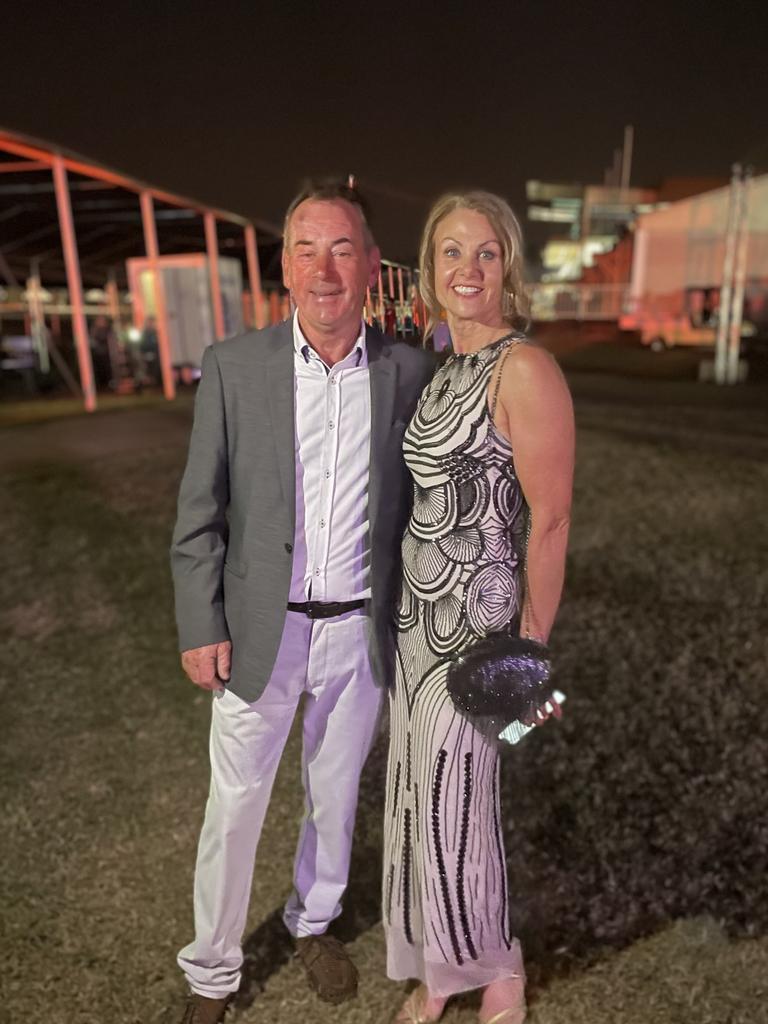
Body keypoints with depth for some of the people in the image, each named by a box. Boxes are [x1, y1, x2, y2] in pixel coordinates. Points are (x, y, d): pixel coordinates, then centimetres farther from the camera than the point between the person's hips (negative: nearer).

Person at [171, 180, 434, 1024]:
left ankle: (313, 920, 51)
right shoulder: (233, 365, -8)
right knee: (234, 806, 14)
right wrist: (199, 627, -6)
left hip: (361, 633, 2)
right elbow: (199, 511, -5)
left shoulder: (409, 371, -4)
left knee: (336, 793, 22)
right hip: (258, 631, -1)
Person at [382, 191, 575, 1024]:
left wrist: (531, 646, -13)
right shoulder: (441, 371, 9)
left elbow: (550, 519, -16)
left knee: (454, 805, 7)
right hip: (415, 612, 7)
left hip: (473, 621, -7)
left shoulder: (523, 369, -15)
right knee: (419, 795, 17)